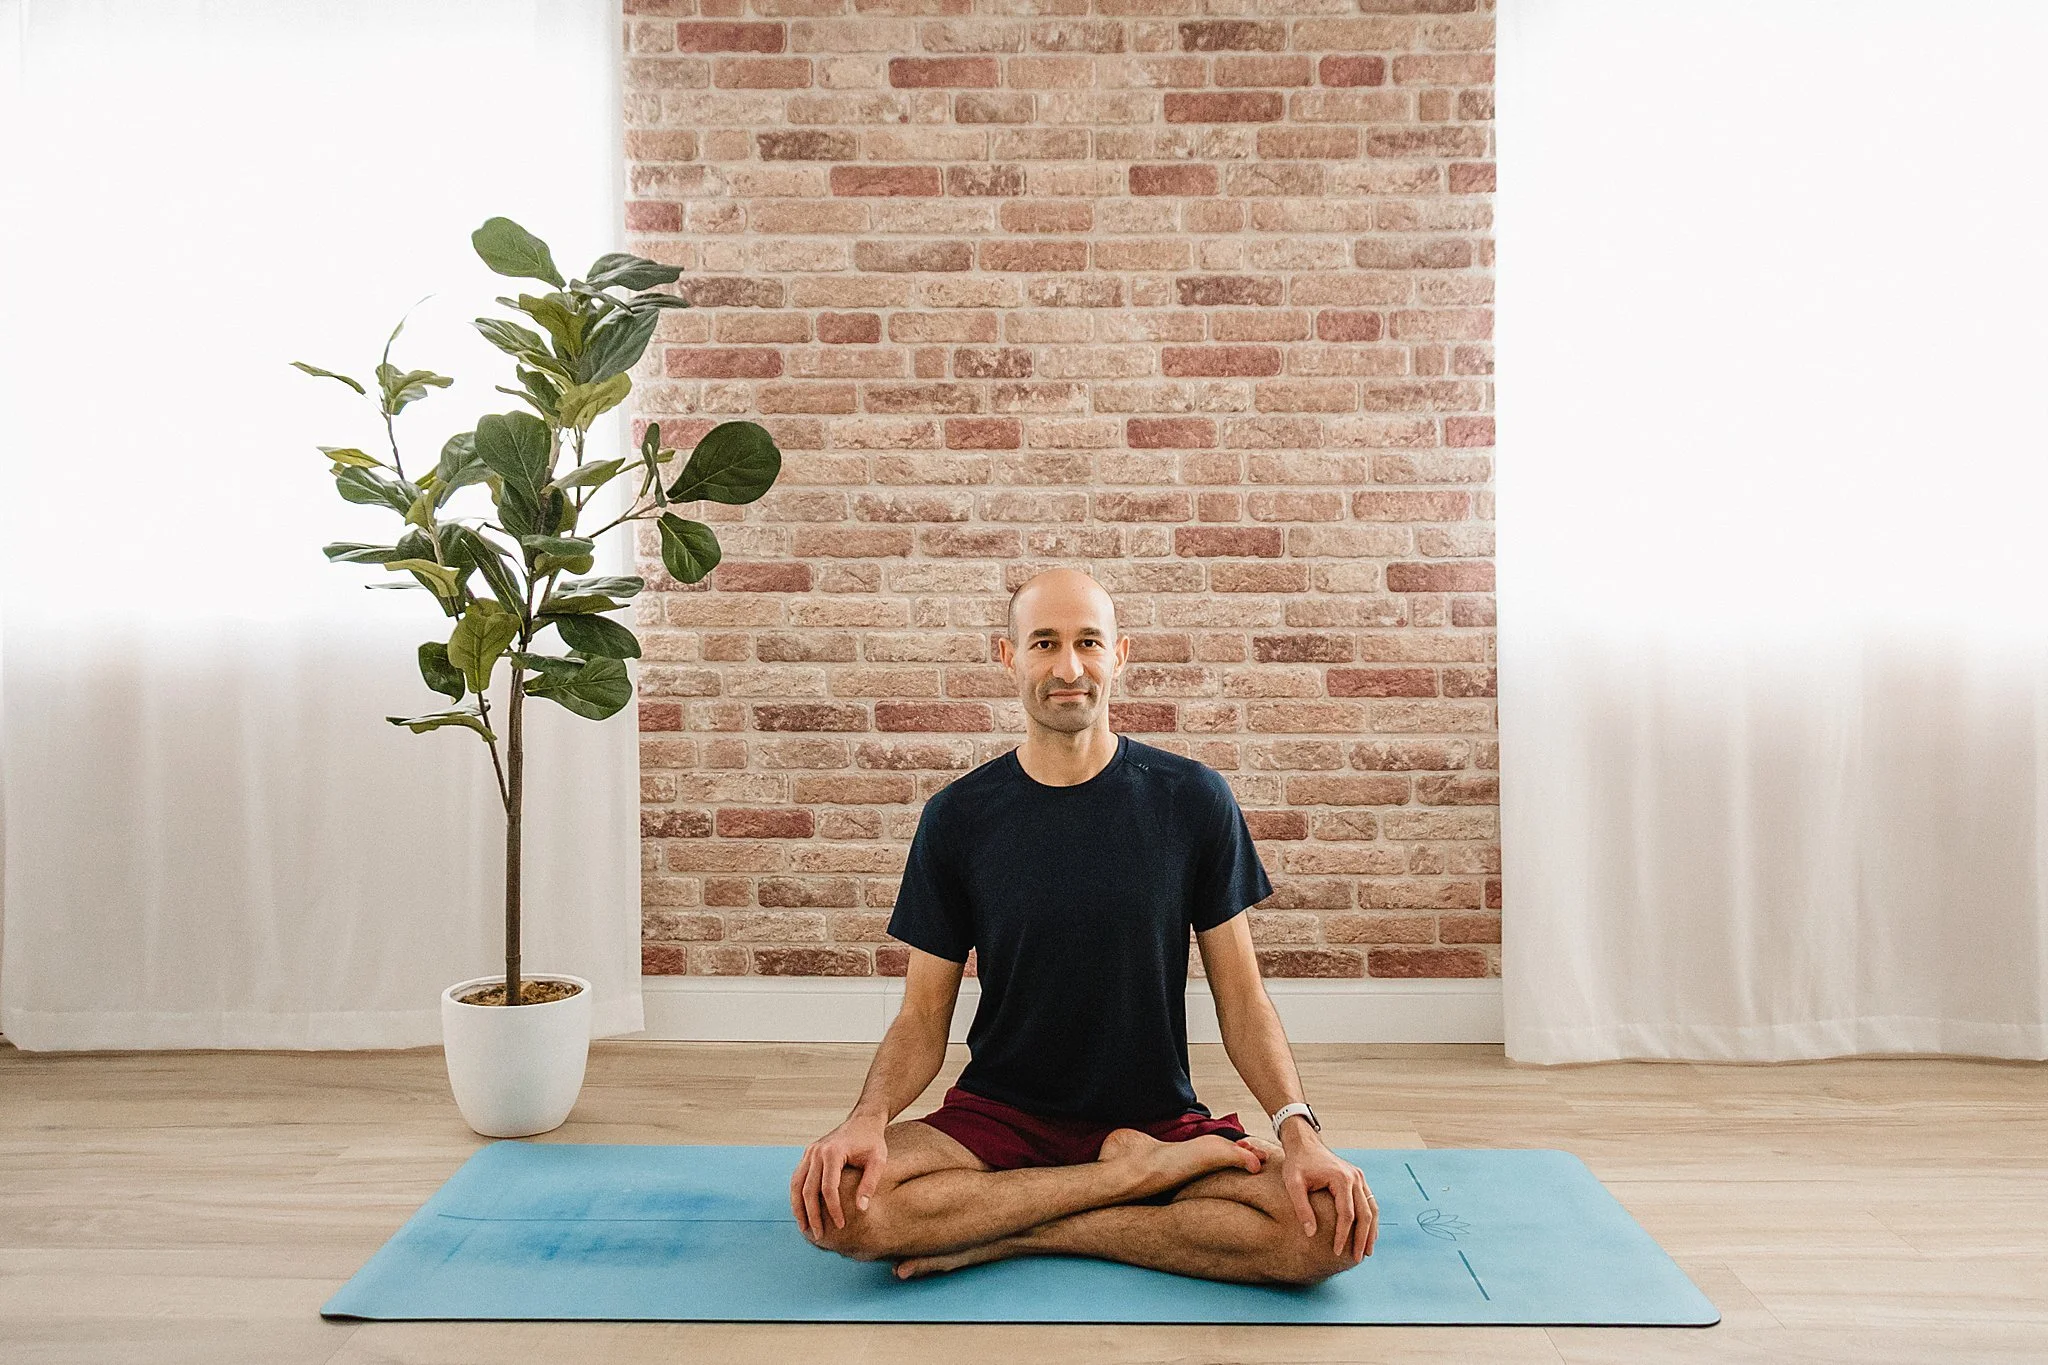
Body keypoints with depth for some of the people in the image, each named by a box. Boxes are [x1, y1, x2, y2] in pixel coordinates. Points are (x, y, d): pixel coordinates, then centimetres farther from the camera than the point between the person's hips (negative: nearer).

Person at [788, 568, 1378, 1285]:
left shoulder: (1193, 800, -2)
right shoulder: (957, 817, -1)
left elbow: (1241, 999, 0)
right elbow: (924, 1016, 0)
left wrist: (1299, 1128, -17)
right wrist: (868, 1116, -20)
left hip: (1160, 1114, 0)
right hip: (999, 1117, 0)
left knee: (1332, 1226, -27)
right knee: (839, 1204, -29)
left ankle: (1010, 1236, -15)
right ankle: (1141, 1174, -16)